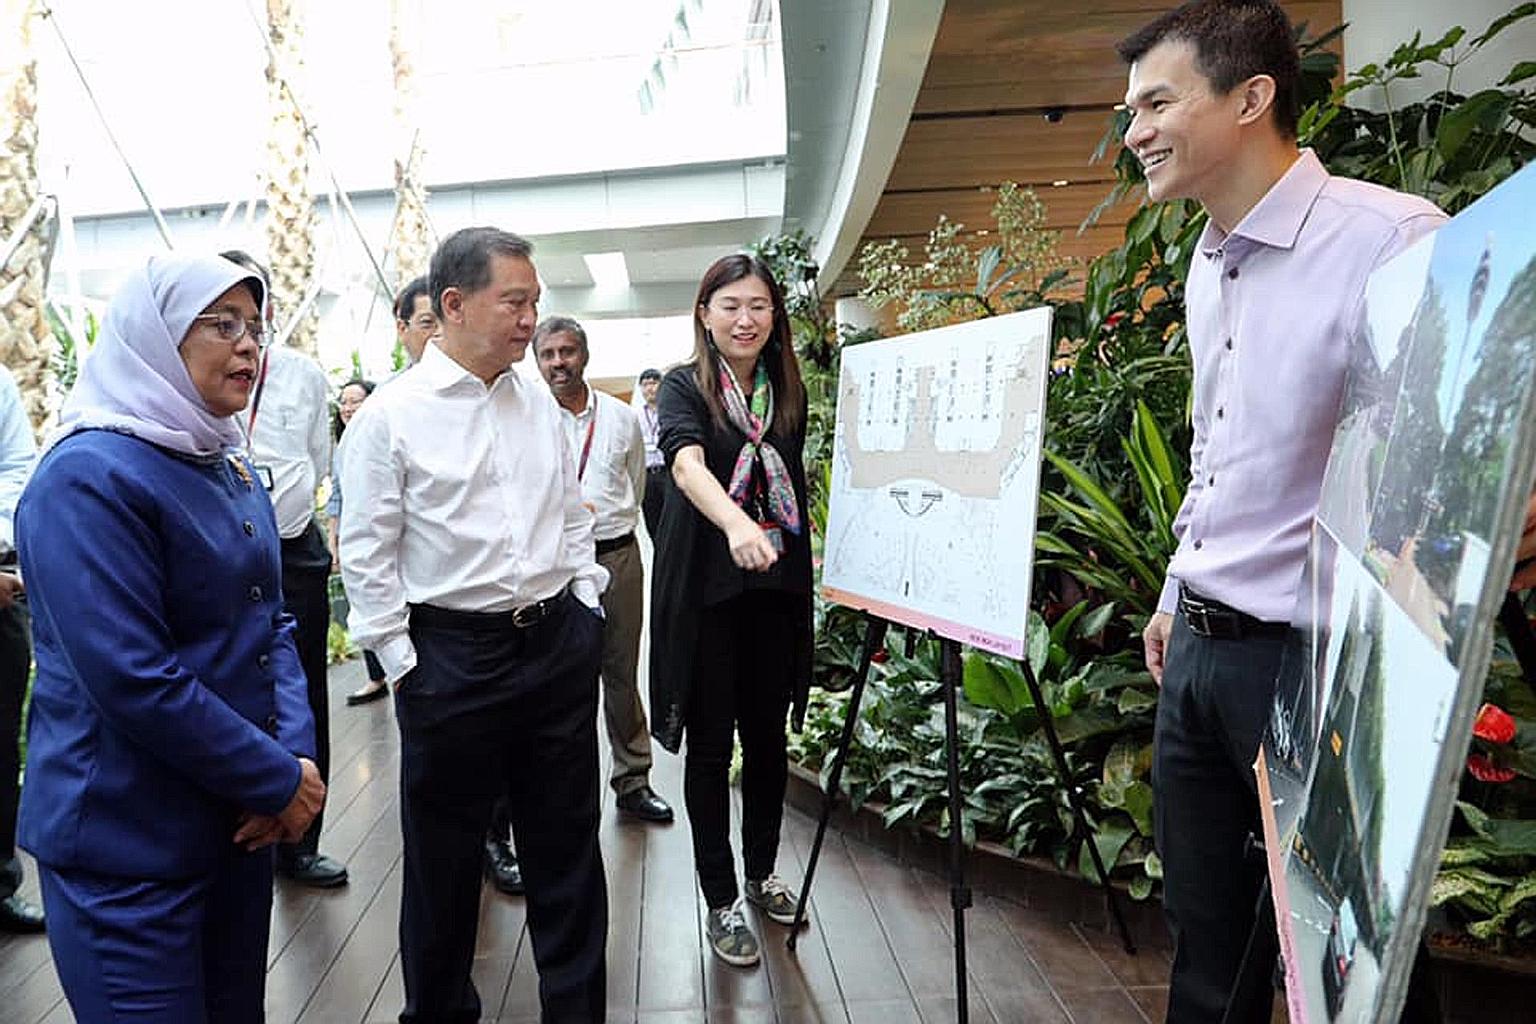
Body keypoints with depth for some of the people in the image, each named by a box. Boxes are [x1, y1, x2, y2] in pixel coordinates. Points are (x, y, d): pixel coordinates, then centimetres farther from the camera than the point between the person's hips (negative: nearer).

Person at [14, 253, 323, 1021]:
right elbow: (133, 682, -24)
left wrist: (295, 753, -7)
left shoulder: (230, 466, 7)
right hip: (127, 842, -7)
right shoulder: (88, 475, -18)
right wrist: (279, 780, -16)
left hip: (238, 817, 7)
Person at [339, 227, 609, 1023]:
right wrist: (402, 663, -8)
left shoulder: (539, 402, 7)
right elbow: (367, 554, -7)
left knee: (566, 840, 15)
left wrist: (584, 600, 8)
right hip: (453, 656, -4)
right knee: (444, 851, 14)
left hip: (560, 643, 5)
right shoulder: (391, 414, -8)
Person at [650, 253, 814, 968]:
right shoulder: (684, 387, -7)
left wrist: (802, 571, 12)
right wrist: (737, 523, -47)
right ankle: (720, 902, 22)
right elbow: (689, 466, -28)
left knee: (768, 738, 14)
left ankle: (762, 875, 35)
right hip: (704, 591, -4)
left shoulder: (789, 392, 7)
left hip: (776, 588, 4)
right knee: (711, 747, 5)